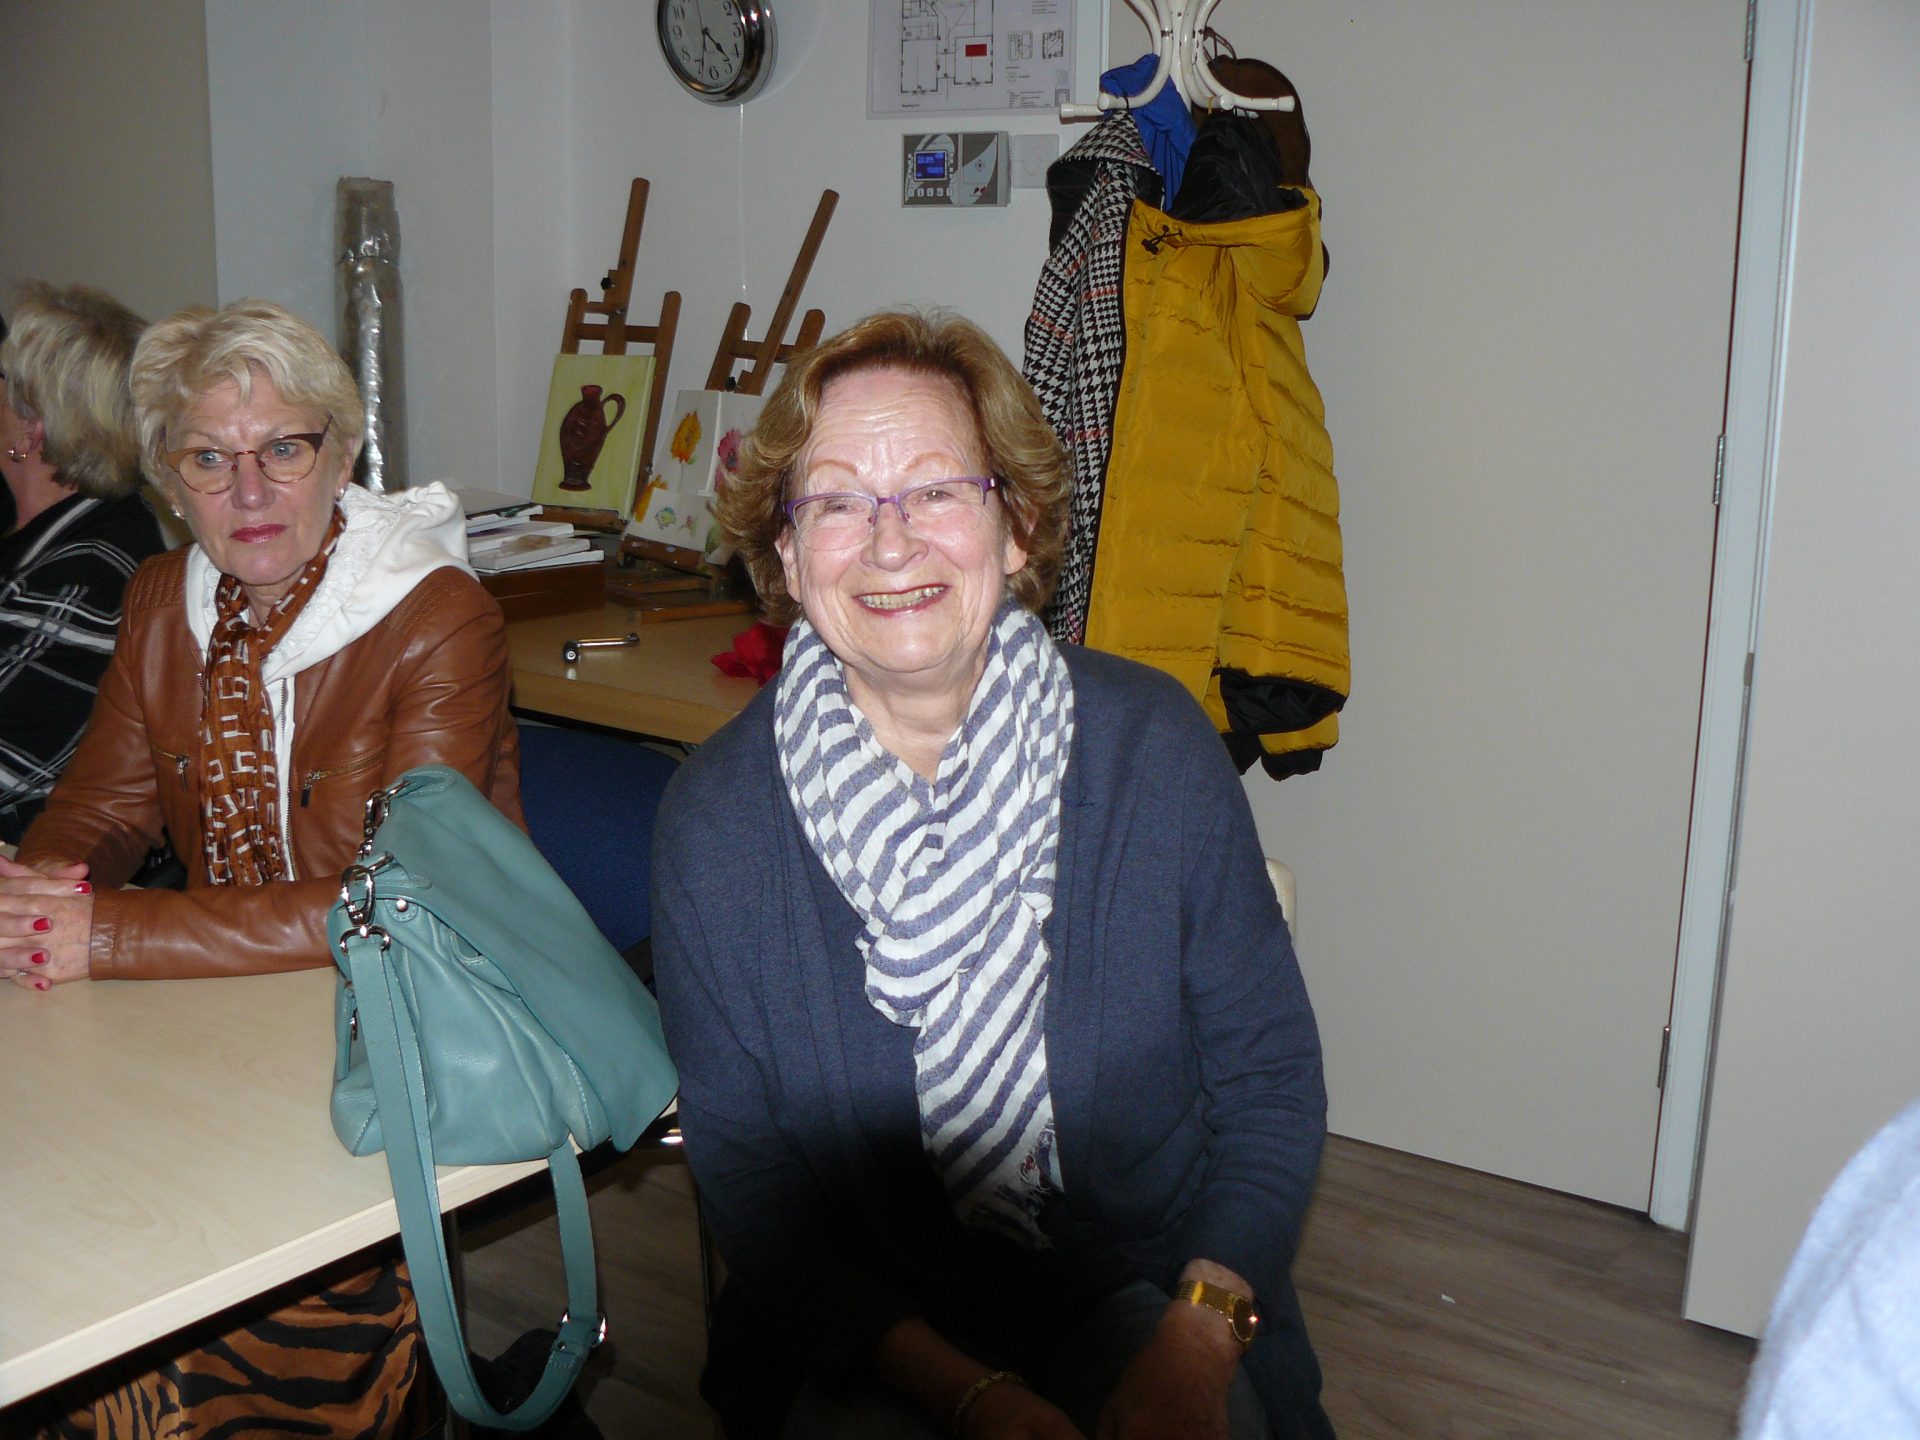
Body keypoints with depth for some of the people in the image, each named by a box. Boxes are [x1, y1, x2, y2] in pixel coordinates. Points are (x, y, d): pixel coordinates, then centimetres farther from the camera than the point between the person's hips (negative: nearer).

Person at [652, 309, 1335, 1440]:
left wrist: (1196, 1346, -16)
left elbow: (1273, 1082, -3)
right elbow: (747, 1186, -7)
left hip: (1146, 1294, 1)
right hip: (872, 1334, 0)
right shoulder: (714, 819, -10)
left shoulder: (1151, 743, -8)